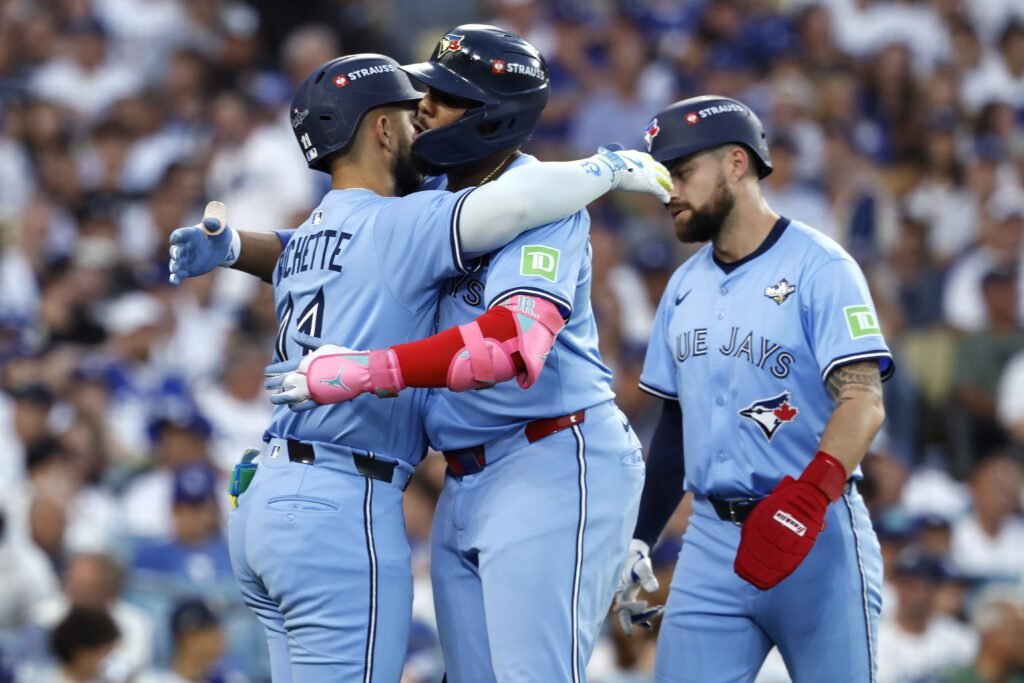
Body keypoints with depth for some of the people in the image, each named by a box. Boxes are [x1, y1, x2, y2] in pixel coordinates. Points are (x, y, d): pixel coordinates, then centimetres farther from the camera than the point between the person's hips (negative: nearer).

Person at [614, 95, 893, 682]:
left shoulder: (818, 266, -7)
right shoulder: (685, 286, 15)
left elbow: (863, 402, -17)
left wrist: (806, 499, -32)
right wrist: (639, 540, 15)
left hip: (817, 537, -6)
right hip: (713, 539, 6)